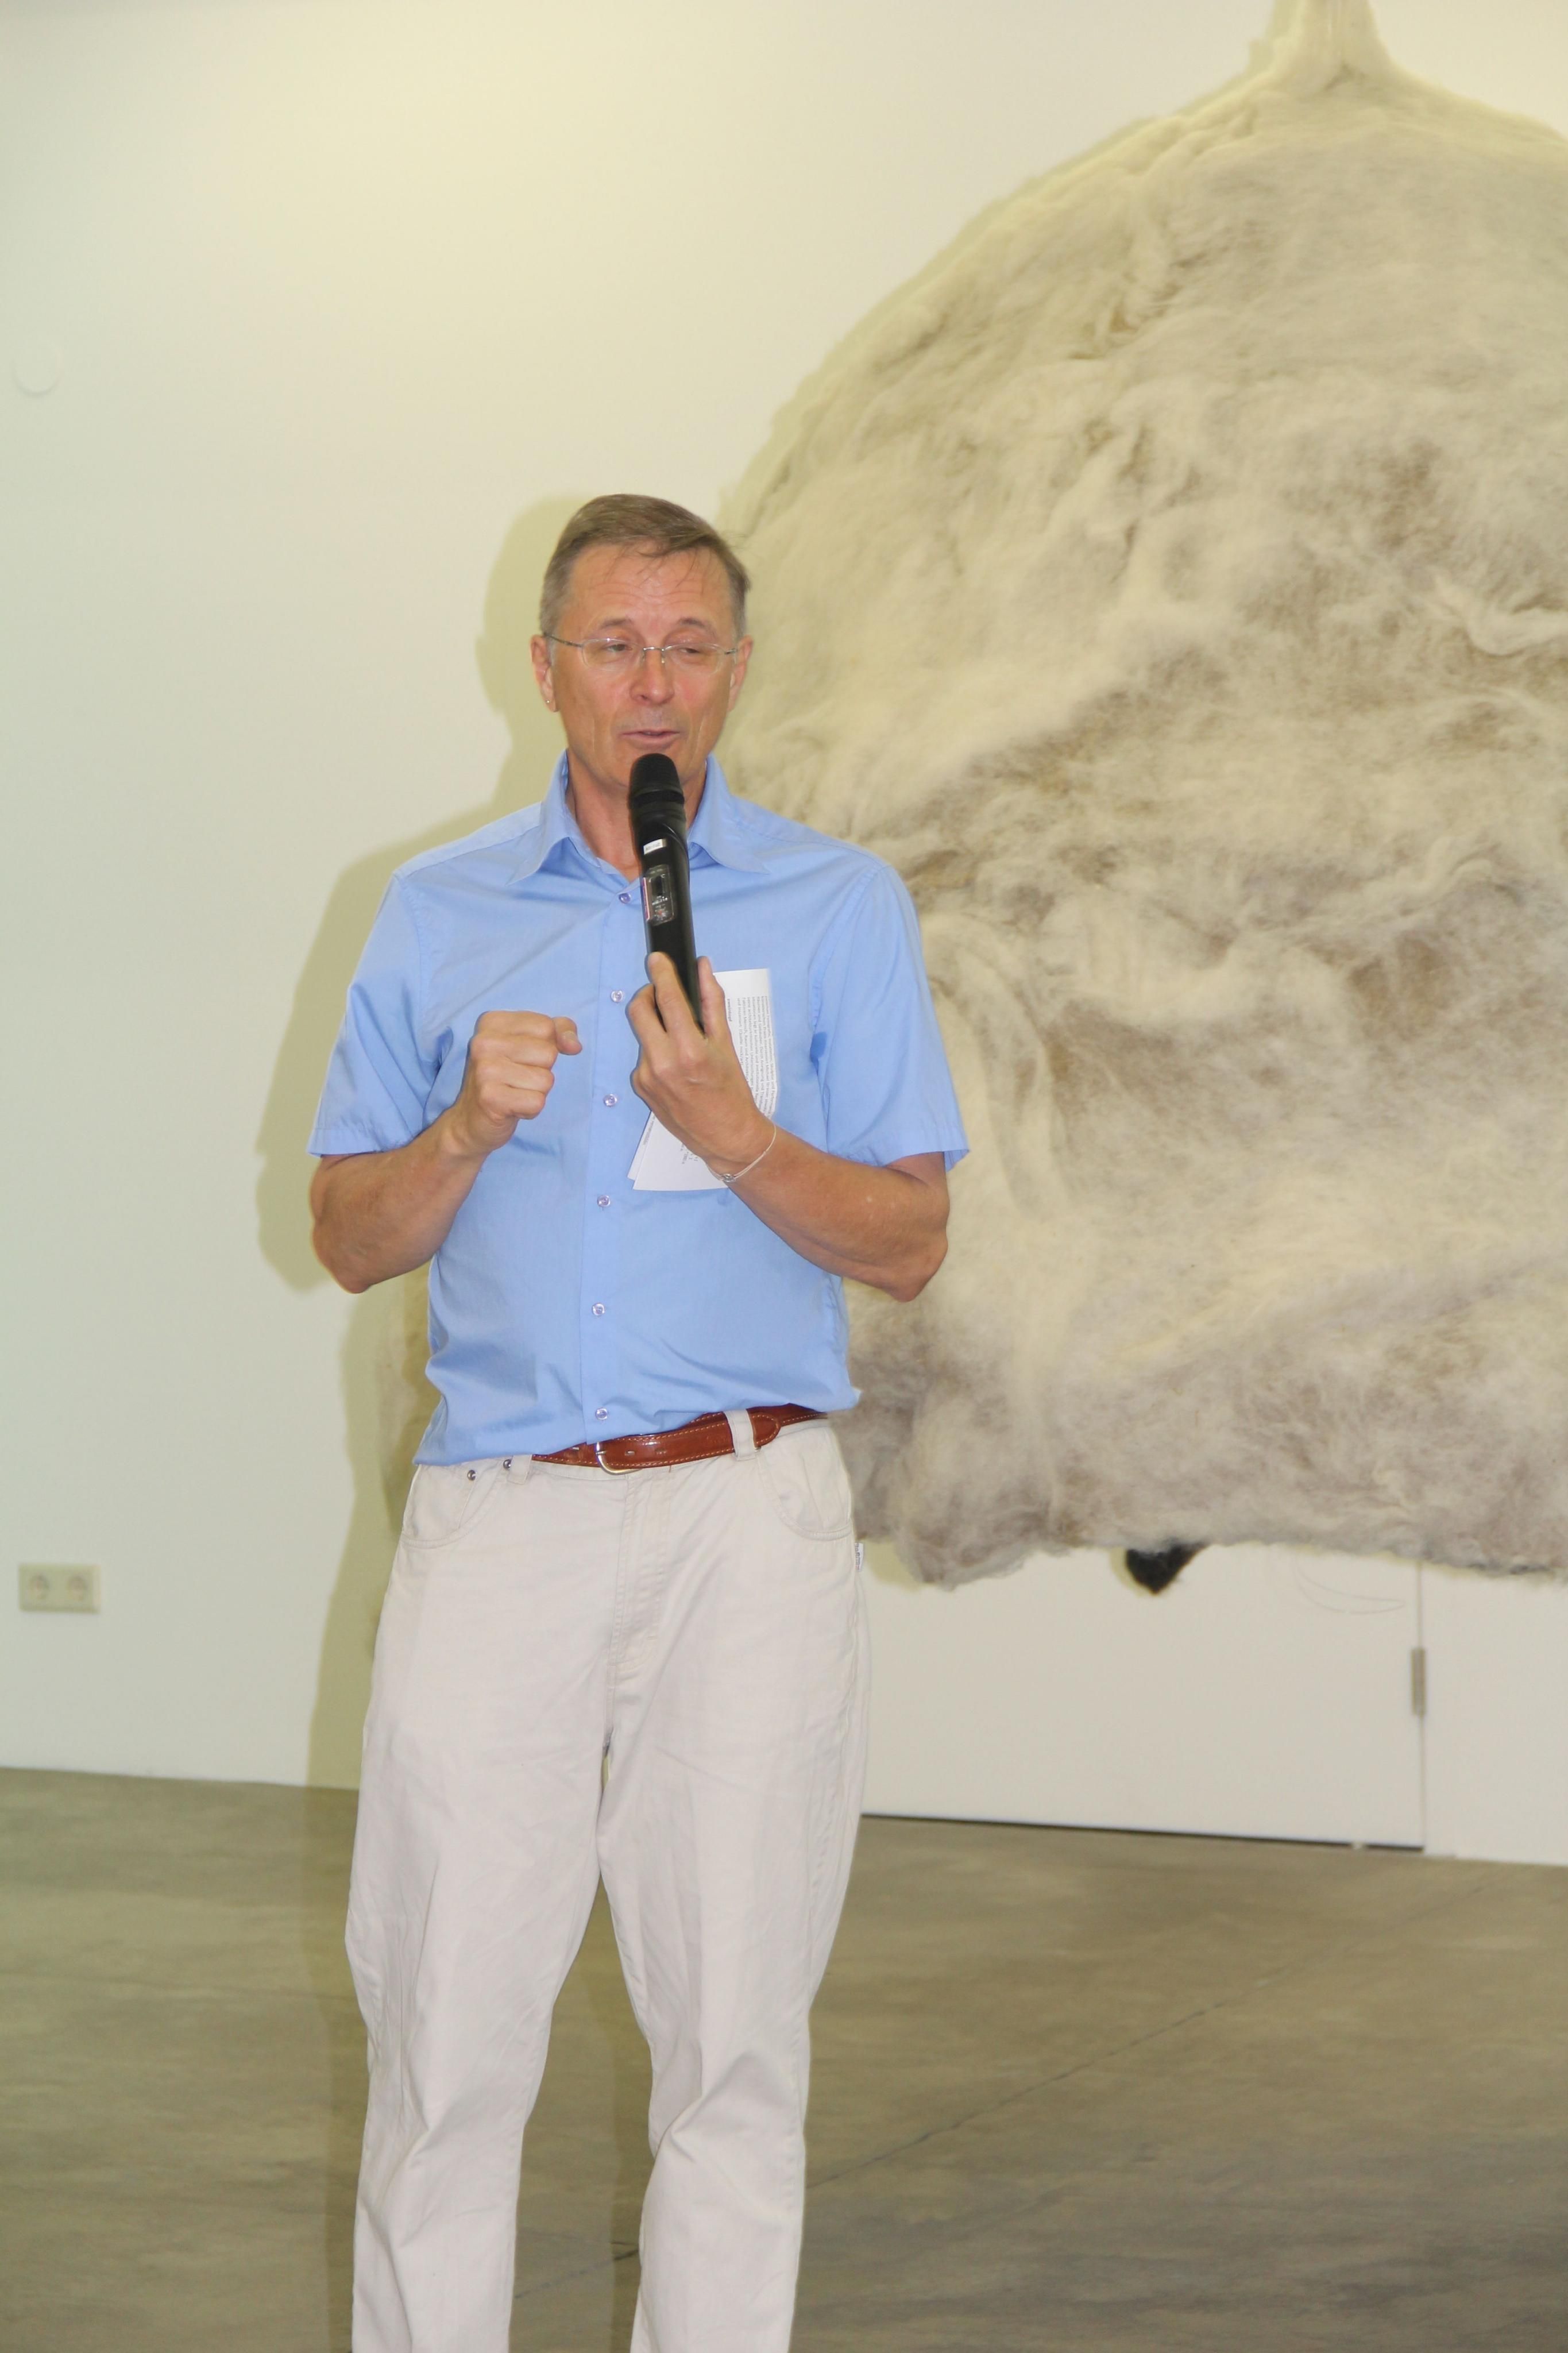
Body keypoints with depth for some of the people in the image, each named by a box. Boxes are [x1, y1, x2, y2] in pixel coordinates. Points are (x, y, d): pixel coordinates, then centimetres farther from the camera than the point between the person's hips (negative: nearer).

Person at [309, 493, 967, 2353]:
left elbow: (909, 1243, 2)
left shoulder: (839, 907, 6)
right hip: (496, 1508, 1)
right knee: (443, 2034, 0)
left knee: (735, 2032, 3)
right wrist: (469, 1130, -8)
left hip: (747, 1516, -1)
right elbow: (350, 1238, 11)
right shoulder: (437, 911, 12)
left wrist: (727, 1131, -14)